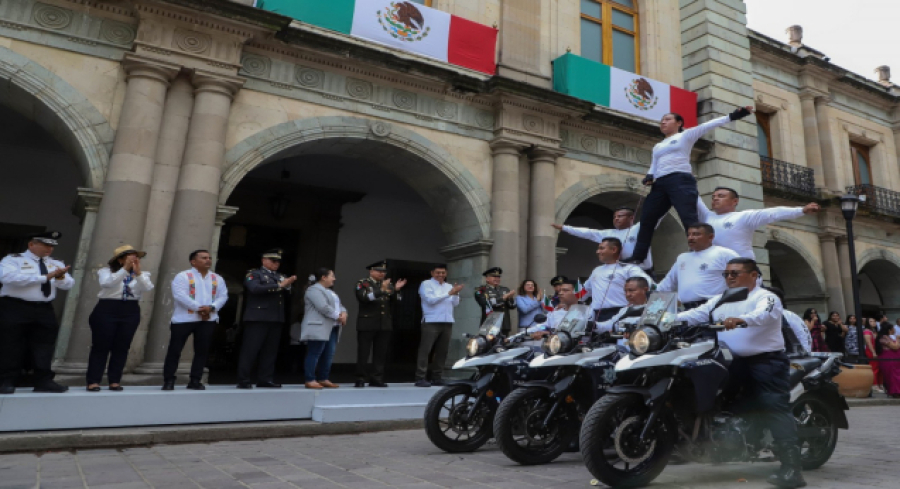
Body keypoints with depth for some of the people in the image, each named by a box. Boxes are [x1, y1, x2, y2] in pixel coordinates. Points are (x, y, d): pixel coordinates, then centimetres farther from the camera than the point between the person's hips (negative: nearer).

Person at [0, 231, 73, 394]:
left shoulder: (56, 263, 13)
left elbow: (68, 284, 4)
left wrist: (60, 277, -21)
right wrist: (46, 277, -21)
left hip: (44, 310, 5)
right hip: (15, 309, -4)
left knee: (44, 347, 5)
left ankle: (44, 381, 11)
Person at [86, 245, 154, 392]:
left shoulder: (142, 274, 8)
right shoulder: (106, 271, 1)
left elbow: (147, 288, -10)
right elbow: (107, 283, -19)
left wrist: (137, 272, -20)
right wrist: (125, 269, -24)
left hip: (131, 312, 3)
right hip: (107, 310, -3)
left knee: (122, 347, 5)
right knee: (101, 346, -1)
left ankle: (114, 381, 12)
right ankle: (93, 381, 5)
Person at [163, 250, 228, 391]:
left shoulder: (217, 279, 13)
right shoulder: (183, 276, -2)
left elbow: (223, 296, 8)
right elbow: (180, 295, -14)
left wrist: (211, 307, -11)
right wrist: (198, 308, -17)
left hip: (208, 319, 4)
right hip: (184, 319, -4)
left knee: (202, 350, 4)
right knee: (175, 350, -1)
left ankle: (195, 380, 14)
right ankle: (168, 380, 10)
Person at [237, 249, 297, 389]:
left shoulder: (281, 277, 20)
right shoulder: (254, 274, 4)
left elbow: (287, 298, 16)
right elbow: (255, 288, -16)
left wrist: (287, 286, -4)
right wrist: (278, 285, -15)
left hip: (276, 319, 6)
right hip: (258, 318, -5)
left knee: (270, 351, 5)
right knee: (250, 349, -4)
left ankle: (265, 380, 11)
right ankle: (244, 380, 2)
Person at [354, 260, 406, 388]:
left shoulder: (388, 285, 15)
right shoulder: (362, 284, 1)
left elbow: (396, 301, 10)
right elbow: (364, 297, -17)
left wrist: (397, 290, -9)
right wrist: (381, 290, -24)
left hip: (384, 325, 4)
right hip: (367, 324, -4)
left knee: (380, 353, 5)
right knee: (363, 353, -1)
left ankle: (376, 379, 12)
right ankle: (361, 379, 7)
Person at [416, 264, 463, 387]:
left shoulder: (449, 286, 17)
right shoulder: (426, 284, 1)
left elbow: (455, 304, 13)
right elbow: (431, 300, -13)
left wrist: (456, 294, -7)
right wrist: (449, 293, -14)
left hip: (447, 322, 6)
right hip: (431, 322, -5)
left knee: (442, 351, 7)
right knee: (425, 350, -8)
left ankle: (437, 378, 14)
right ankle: (420, 378, -7)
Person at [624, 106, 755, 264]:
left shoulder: (685, 135, 13)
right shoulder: (657, 146, 29)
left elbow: (707, 125, 2)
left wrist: (732, 116, -9)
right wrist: (649, 176, 1)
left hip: (680, 180, -6)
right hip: (660, 184, 6)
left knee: (689, 219, -19)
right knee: (646, 220, -1)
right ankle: (637, 258, 1)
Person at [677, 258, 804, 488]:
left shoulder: (766, 297, -5)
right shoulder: (719, 301, 17)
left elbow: (764, 314, -28)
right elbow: (697, 315, 5)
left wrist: (740, 320, -50)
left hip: (766, 361, -6)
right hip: (734, 361, 7)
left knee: (776, 410, -12)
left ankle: (792, 467, -12)